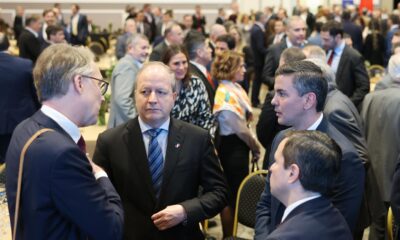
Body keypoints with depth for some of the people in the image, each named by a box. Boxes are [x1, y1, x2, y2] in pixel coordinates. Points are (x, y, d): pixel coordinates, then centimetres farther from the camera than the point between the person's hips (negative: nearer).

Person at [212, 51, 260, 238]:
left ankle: (229, 232, 30)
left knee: (233, 192, 18)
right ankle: (228, 235, 17)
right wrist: (256, 147, -5)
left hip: (237, 145, 9)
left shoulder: (235, 87, 6)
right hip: (232, 147, -9)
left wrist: (253, 145, 4)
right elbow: (240, 129, -19)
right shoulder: (226, 94, -22)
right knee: (233, 194, 3)